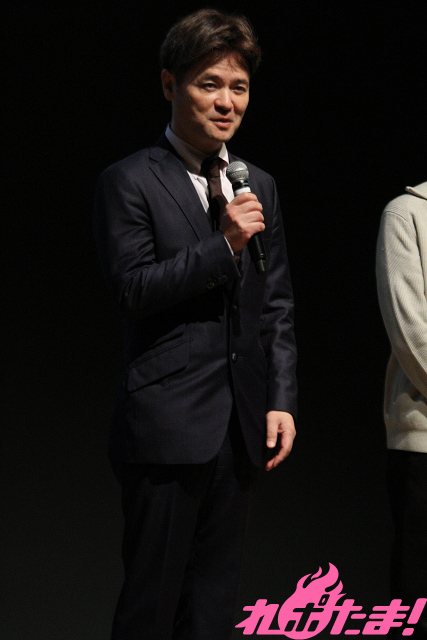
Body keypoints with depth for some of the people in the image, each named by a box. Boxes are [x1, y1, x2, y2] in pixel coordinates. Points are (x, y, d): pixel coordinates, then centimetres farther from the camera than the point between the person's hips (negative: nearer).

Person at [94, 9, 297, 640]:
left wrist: (282, 400, 6)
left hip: (241, 427, 6)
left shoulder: (259, 186, 14)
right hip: (168, 421, -6)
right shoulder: (129, 183, -4)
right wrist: (223, 245, -19)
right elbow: (132, 291, -12)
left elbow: (277, 304, 15)